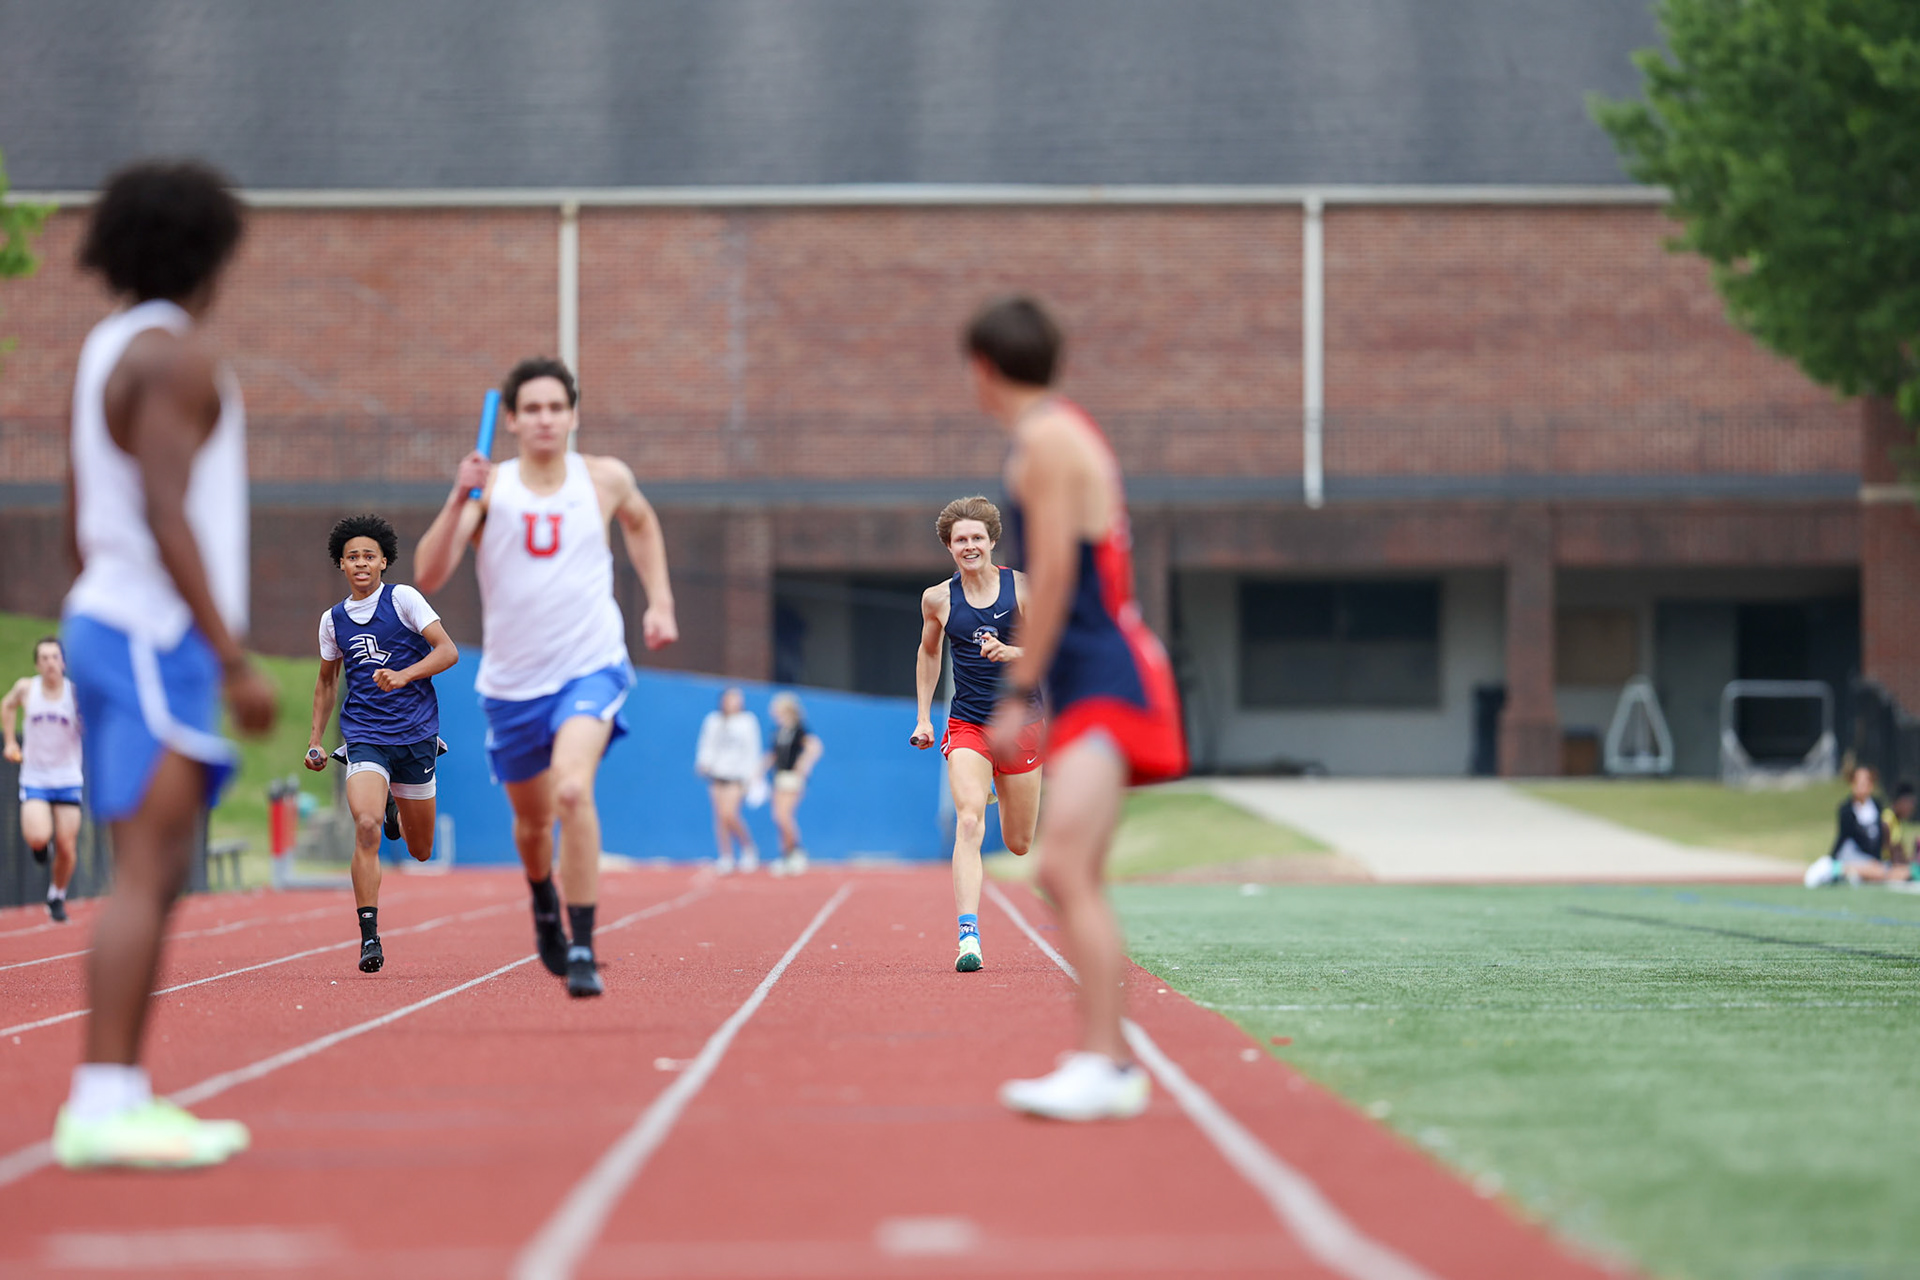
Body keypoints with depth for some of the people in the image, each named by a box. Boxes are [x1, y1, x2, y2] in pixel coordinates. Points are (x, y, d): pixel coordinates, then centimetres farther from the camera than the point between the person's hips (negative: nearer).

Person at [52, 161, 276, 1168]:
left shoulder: (105, 352, 17)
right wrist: (235, 661, -20)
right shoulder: (177, 355, -13)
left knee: (162, 876, 10)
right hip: (161, 640, -10)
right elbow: (167, 517, -20)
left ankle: (125, 1099, 10)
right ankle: (100, 1110, -16)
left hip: (111, 629, 10)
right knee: (146, 875, -12)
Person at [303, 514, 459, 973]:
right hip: (364, 736, 1)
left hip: (415, 732, -1)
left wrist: (404, 675, -24)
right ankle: (369, 937, -23)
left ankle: (400, 807, 49)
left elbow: (447, 651, -9)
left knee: (421, 851, 11)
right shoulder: (333, 620, 8)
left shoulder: (403, 598, -3)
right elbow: (327, 680, 23)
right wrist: (315, 740, 17)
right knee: (366, 826, -24)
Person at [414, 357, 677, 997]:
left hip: (590, 668, -2)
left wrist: (660, 601, 13)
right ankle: (544, 907, 51)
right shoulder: (489, 487, -6)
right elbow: (427, 576, -16)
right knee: (532, 819, 17)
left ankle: (582, 949, -22)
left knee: (573, 789, -27)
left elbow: (641, 521, 23)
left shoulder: (606, 480, -2)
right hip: (512, 680, 2)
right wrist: (460, 499, -28)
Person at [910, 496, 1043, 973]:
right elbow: (928, 652, 18)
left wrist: (1012, 652, -21)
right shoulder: (938, 598, 0)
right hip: (966, 724, 0)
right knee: (969, 822, -24)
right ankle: (969, 937, -32)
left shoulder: (1022, 587, -4)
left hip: (1021, 721, 1)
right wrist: (924, 716, 14)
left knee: (1018, 844, 12)